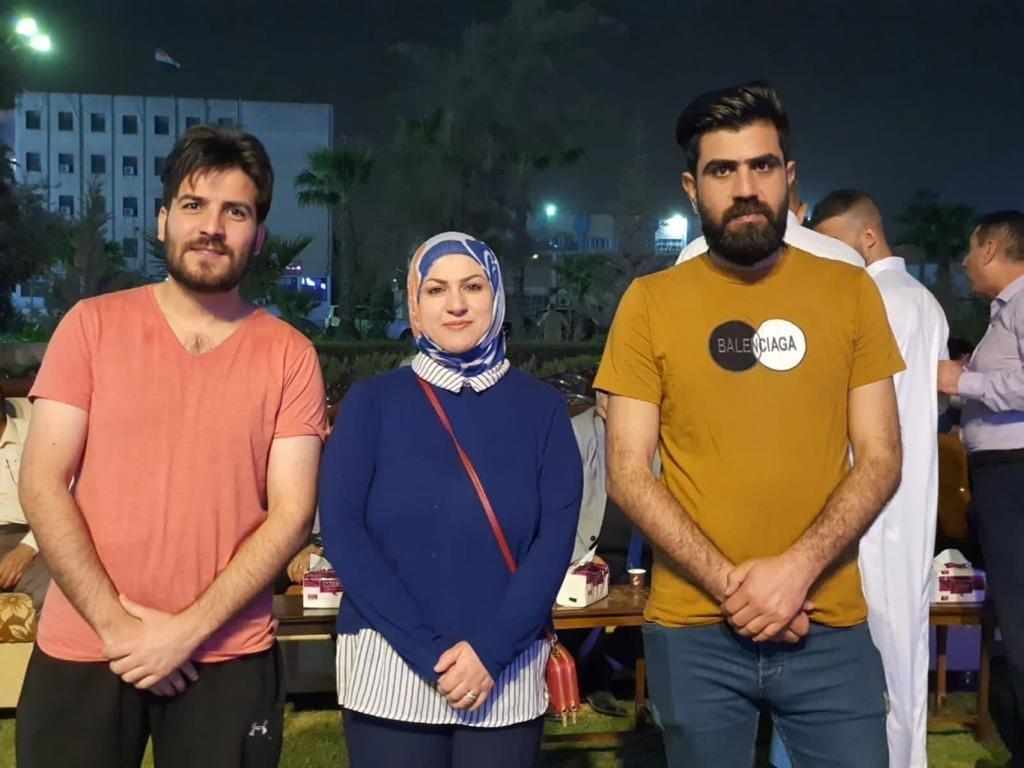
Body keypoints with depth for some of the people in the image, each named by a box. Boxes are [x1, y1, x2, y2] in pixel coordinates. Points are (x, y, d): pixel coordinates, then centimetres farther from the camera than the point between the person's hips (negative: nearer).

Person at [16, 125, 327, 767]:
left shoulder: (290, 355, 0)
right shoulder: (92, 326, 1)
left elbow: (292, 513, -4)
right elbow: (42, 485, -3)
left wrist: (189, 630, -12)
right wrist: (115, 624, -10)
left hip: (228, 659, 0)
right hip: (83, 652, 0)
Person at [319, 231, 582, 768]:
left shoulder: (540, 408, 3)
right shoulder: (373, 401, 1)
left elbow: (556, 537, -3)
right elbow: (341, 528, -7)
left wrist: (491, 649, -15)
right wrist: (428, 650, -14)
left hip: (506, 673, 1)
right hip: (388, 668, -1)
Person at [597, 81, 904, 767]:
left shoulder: (850, 291, 3)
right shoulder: (651, 303, -1)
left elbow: (881, 459, 1)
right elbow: (629, 474, -3)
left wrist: (799, 567, -14)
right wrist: (728, 583, -13)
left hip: (831, 629, 1)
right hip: (693, 633, 0)